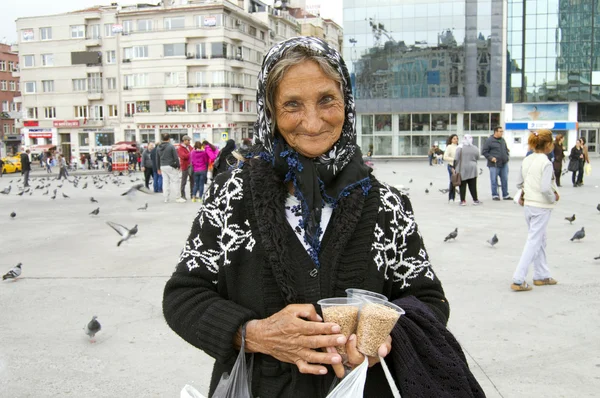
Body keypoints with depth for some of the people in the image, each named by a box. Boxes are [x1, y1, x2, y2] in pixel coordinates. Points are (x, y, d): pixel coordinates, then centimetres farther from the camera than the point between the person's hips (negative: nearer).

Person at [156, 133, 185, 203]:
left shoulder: (159, 148, 8)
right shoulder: (171, 146, -9)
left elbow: (157, 159, 13)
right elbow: (176, 158, -10)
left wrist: (158, 168, 21)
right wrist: (178, 166, 0)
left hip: (162, 167, 6)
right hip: (170, 166, -6)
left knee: (165, 182, 9)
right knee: (176, 182, 1)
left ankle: (166, 198, 12)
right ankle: (178, 198, 2)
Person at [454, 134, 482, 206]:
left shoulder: (460, 148, -8)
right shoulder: (475, 148, 0)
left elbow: (456, 159, -8)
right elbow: (477, 158, 8)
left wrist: (454, 168, 1)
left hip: (462, 169, -2)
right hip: (472, 169, 2)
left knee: (462, 186, 3)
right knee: (473, 185, 9)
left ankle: (463, 200, 2)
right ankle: (475, 200, 13)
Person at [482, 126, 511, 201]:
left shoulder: (502, 140, 12)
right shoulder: (489, 140, -7)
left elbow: (506, 149, 27)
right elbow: (484, 152, -7)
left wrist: (506, 157, 13)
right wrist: (491, 158, -15)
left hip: (504, 164, 6)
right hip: (494, 164, -6)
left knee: (505, 180, 8)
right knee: (494, 180, 1)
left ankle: (505, 195, 17)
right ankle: (495, 195, 12)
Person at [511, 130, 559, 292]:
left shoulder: (527, 160, 5)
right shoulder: (546, 163, -17)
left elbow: (519, 183, 11)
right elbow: (545, 188, -24)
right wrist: (554, 198, -7)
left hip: (528, 204, 8)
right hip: (541, 207, -8)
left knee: (540, 240, 20)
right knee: (533, 242, -3)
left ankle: (542, 275, 30)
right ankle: (518, 280, -4)